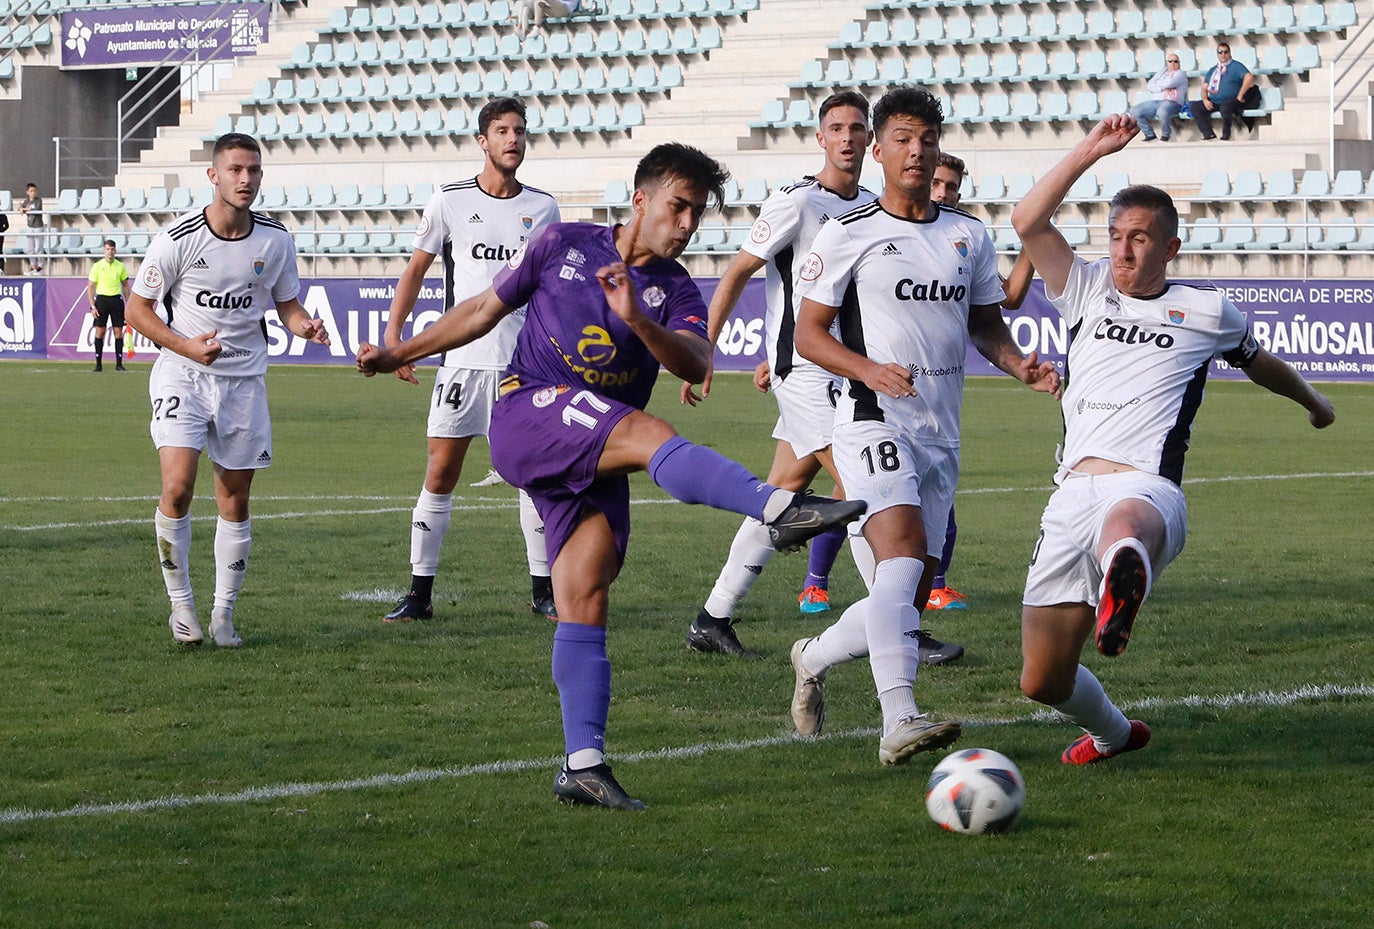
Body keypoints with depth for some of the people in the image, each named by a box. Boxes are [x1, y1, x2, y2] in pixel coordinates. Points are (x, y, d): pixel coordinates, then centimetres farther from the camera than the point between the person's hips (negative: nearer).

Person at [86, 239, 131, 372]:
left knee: (118, 332, 0)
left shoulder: (120, 266, 7)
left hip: (116, 299, 2)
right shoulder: (97, 266, 0)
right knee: (100, 332, -3)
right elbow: (90, 287, 1)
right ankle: (98, 363, 3)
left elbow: (125, 286, 14)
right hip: (102, 299, -2)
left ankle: (119, 363, 5)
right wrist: (92, 306, -7)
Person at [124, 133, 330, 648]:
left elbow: (287, 304, 13)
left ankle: (224, 614, 18)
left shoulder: (275, 239, 0)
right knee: (177, 487, -18)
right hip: (182, 374, -3)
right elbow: (138, 308, -3)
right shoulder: (178, 237, -11)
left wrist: (305, 326, -11)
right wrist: (187, 346, -18)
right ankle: (181, 603, -1)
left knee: (235, 500, 5)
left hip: (244, 379, 3)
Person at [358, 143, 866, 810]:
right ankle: (779, 510, -51)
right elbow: (485, 310, 19)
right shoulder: (563, 245, 7)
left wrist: (637, 319, -29)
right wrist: (400, 353, 21)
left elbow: (696, 365, -12)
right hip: (527, 412, -4)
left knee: (585, 601, -4)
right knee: (649, 433, -30)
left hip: (594, 462, 4)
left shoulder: (675, 291, 10)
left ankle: (583, 765, -3)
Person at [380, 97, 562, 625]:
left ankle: (544, 590, 11)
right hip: (463, 358, -1)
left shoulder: (542, 208, 7)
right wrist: (393, 333, 1)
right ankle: (420, 594, 3)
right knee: (440, 473, -3)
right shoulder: (450, 201, 1)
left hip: (527, 360, 1)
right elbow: (416, 269, 9)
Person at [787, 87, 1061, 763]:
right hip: (875, 422, -6)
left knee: (908, 597, 8)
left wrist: (1021, 366, 0)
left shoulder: (968, 235, 14)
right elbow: (808, 332, 1)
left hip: (942, 432, 6)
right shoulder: (847, 234, 0)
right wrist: (869, 370, -18)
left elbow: (986, 327, 22)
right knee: (902, 547, -29)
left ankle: (814, 658, 37)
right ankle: (899, 720, -39)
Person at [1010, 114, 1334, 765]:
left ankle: (1122, 588, -83)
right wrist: (1092, 152, 4)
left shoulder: (1205, 311, 18)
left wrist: (1313, 401, 56)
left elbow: (1259, 363, 40)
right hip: (1073, 492, 4)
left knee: (1125, 526, -46)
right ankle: (1113, 732, 34)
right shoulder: (1088, 291, 22)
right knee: (1042, 681, 2)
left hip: (1145, 486, -4)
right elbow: (1028, 221, 9)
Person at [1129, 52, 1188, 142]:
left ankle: (1165, 135, -14)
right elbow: (1149, 86, 11)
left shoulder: (1180, 74, 8)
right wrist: (1162, 88, -7)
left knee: (1162, 111, -42)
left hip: (1171, 102, -6)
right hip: (1154, 101, 6)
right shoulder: (1162, 73, 25)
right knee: (1134, 111, -13)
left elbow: (1169, 83, -11)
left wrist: (1156, 84, 6)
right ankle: (1149, 134, -3)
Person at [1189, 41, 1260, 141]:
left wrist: (1240, 96, -16)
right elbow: (1204, 88, 19)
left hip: (1231, 101, -6)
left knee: (1225, 106, -40)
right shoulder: (1212, 70, 21)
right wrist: (1205, 100, -2)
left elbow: (1249, 77, -13)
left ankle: (1226, 136, -26)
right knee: (1194, 107, -13)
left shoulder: (1236, 66, 3)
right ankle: (1209, 134, -20)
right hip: (1213, 103, 6)